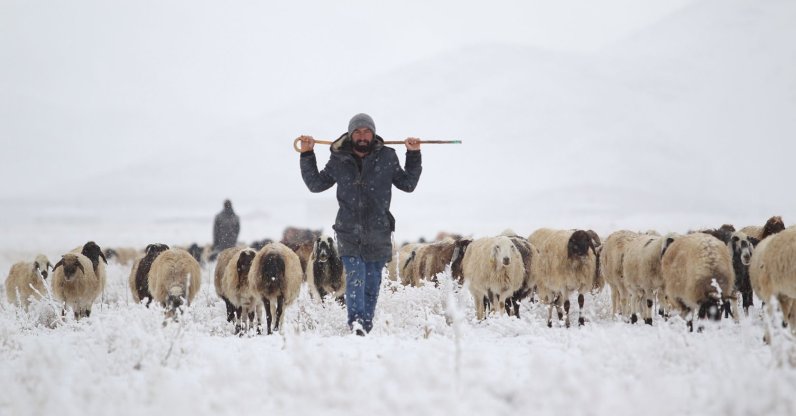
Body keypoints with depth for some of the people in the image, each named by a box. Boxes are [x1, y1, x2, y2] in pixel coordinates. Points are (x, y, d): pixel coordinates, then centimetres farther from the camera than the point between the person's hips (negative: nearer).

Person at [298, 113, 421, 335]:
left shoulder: (387, 158, 4)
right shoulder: (339, 160, 6)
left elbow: (407, 184, 14)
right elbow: (316, 184, 18)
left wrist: (413, 155, 6)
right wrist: (307, 155, 11)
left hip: (378, 233, 1)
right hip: (349, 232, -1)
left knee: (372, 283, 8)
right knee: (355, 277, -18)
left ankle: (366, 326, 19)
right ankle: (356, 322, -29)